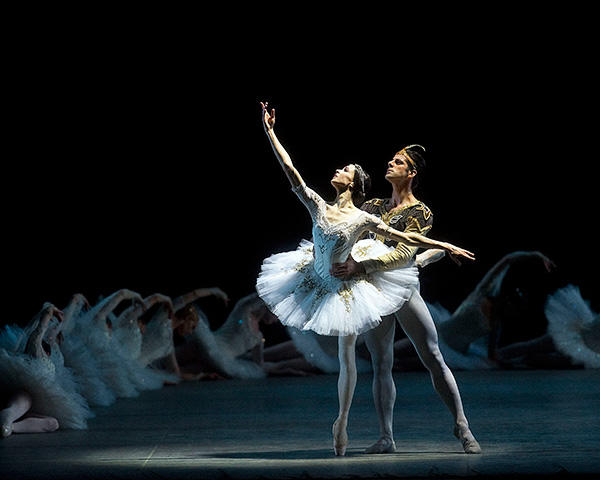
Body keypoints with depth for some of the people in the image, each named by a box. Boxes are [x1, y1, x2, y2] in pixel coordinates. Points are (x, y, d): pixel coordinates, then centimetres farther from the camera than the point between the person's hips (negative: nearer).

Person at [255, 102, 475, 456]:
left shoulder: (363, 219, -15)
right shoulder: (319, 206, -8)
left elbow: (407, 238, -12)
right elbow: (290, 169, -12)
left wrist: (447, 247, -14)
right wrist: (270, 133, -15)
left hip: (346, 288, -3)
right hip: (317, 279, 3)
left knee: (346, 355, 3)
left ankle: (342, 424, 13)